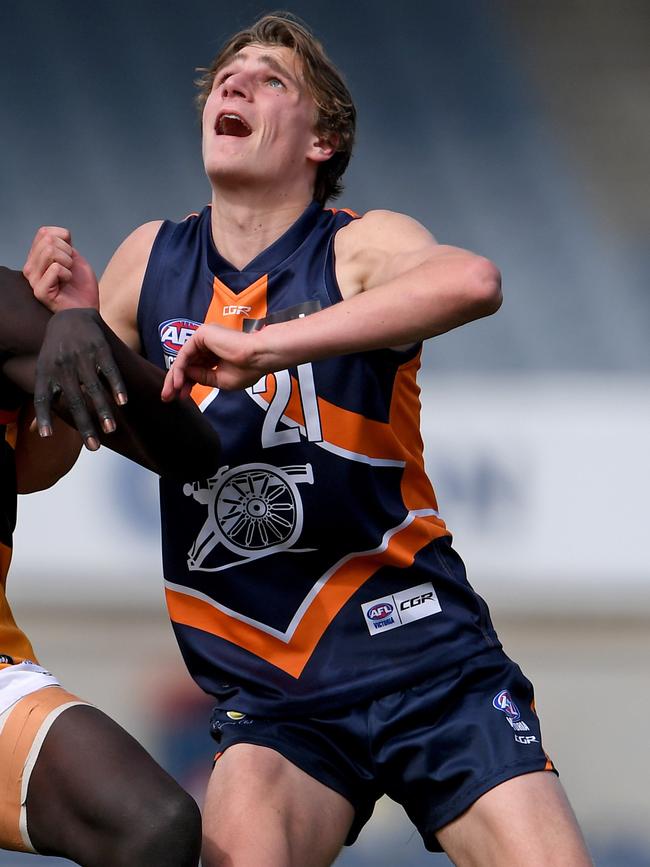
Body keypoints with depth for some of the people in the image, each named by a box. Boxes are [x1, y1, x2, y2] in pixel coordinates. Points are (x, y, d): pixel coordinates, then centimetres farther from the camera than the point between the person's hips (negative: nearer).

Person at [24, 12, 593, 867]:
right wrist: (54, 327, -6)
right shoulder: (151, 261, 8)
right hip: (266, 687, 2)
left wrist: (262, 348, -34)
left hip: (417, 644, -1)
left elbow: (471, 281, -30)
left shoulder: (362, 247, -4)